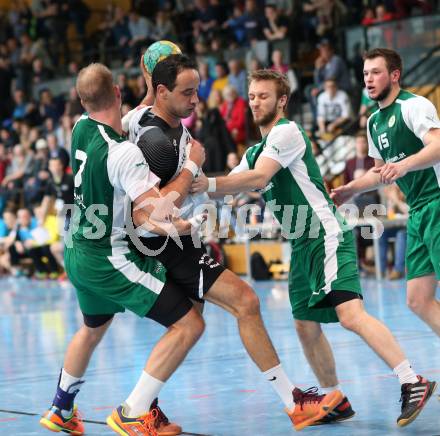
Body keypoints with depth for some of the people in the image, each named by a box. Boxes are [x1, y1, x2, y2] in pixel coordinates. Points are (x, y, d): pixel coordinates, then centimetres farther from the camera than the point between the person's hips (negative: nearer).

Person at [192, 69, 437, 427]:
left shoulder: (287, 132, -8)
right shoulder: (256, 151, 21)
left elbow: (258, 178, -20)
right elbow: (236, 183, 23)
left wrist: (210, 184, -23)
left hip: (327, 236, -10)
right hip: (302, 245, 10)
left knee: (350, 315, -23)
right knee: (306, 327, 9)